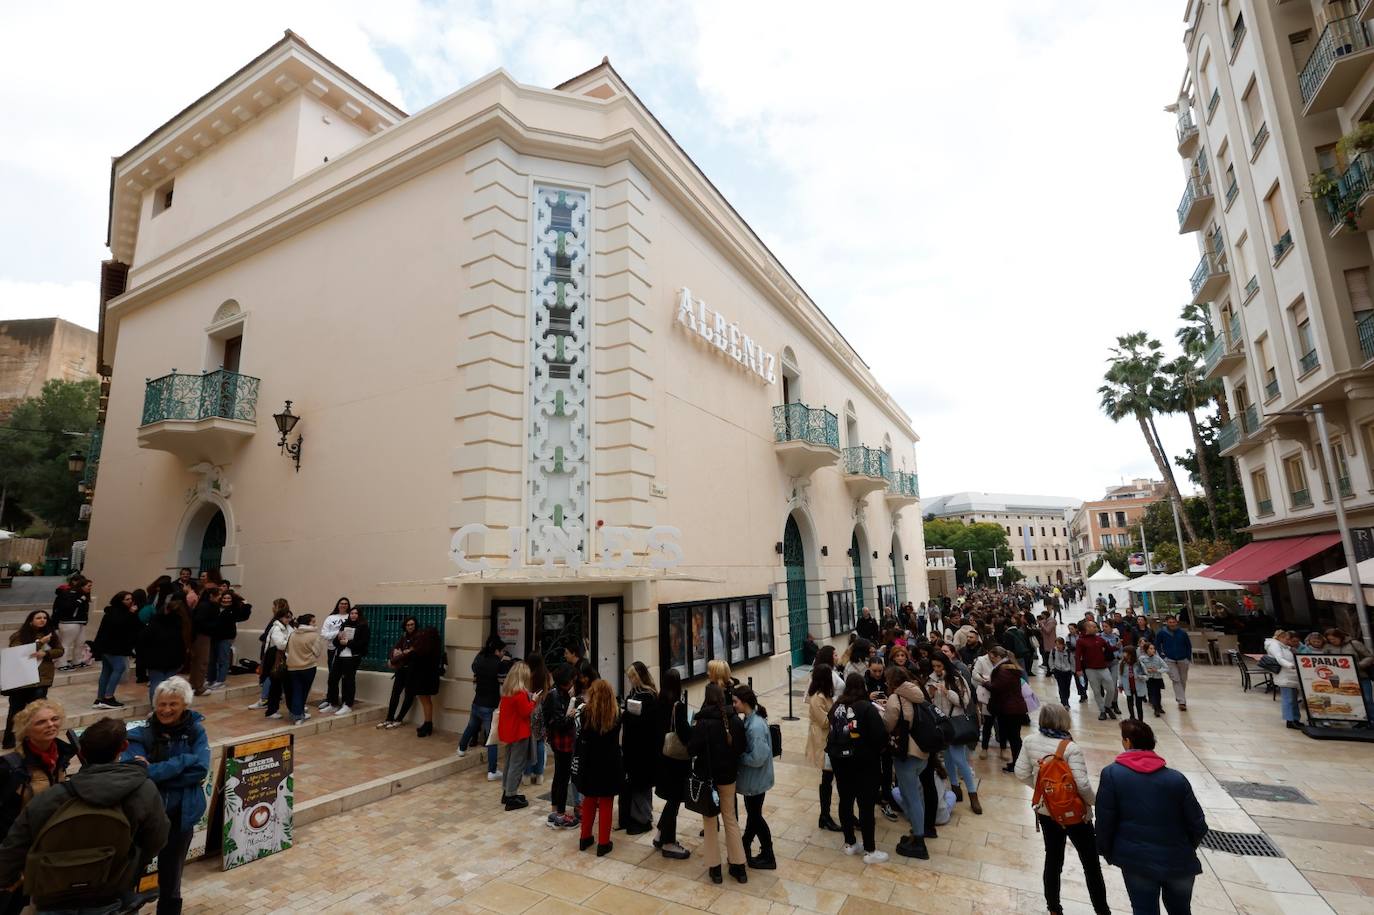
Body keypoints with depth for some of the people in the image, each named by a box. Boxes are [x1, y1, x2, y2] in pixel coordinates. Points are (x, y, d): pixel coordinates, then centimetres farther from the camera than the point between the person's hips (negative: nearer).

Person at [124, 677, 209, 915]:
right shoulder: (141, 734, -10)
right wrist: (183, 761, -25)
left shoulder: (196, 730, -7)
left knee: (171, 874, 18)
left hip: (181, 814, 1)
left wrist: (155, 771, -20)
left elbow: (200, 769, -16)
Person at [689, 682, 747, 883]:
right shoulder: (735, 719, -9)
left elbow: (692, 750, -18)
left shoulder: (703, 723, -22)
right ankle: (739, 866, 24)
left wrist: (694, 731, -2)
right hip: (728, 775, 4)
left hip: (707, 776, -4)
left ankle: (714, 868, 19)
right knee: (730, 818, 19)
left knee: (709, 820, 14)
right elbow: (741, 747, -1)